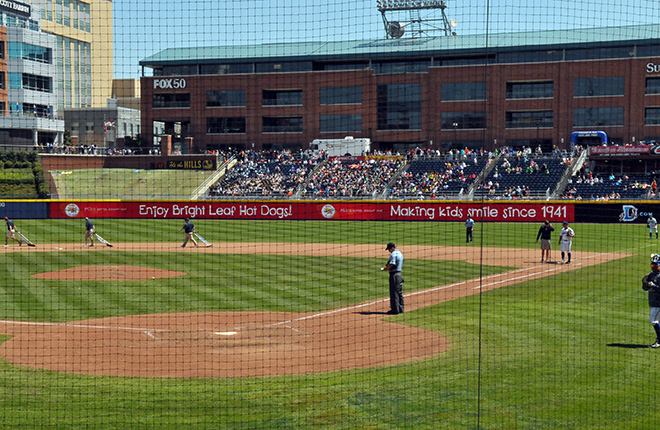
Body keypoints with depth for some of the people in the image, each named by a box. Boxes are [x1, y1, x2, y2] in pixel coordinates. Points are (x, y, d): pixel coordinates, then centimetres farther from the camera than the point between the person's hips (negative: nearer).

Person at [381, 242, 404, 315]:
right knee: (399, 292, 14)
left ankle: (395, 309, -6)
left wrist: (384, 269, -9)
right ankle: (400, 309, 20)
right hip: (399, 274, 10)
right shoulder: (400, 254, 16)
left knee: (394, 293, -6)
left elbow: (391, 265, -24)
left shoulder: (393, 254, -14)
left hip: (394, 275, -10)